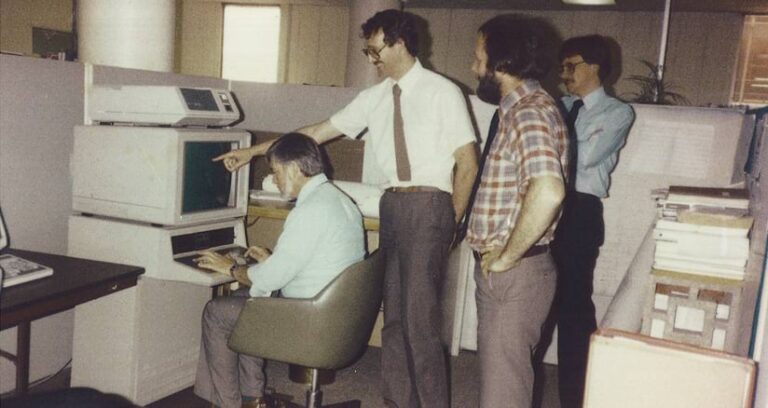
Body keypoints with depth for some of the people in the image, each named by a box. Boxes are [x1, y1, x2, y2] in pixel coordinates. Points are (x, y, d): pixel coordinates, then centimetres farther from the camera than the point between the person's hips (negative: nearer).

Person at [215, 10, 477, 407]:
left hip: (428, 203, -6)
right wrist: (253, 151, 13)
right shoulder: (375, 97, 10)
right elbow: (317, 131, 13)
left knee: (420, 314, -6)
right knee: (393, 311, 11)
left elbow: (468, 163, -4)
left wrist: (452, 221, -4)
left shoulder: (442, 92, -5)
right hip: (392, 204, 6)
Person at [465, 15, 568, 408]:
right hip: (504, 272, 10)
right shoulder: (521, 109, 12)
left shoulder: (529, 112, -19)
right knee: (501, 375, 23)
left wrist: (507, 257, -23)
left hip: (514, 274, -10)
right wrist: (500, 256, 12)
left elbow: (547, 191, -36)